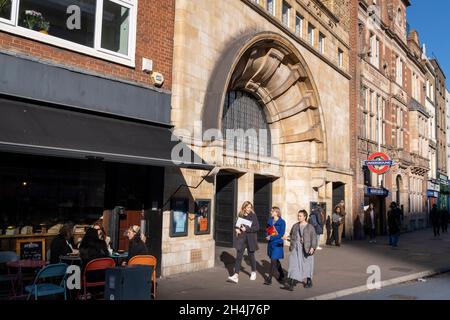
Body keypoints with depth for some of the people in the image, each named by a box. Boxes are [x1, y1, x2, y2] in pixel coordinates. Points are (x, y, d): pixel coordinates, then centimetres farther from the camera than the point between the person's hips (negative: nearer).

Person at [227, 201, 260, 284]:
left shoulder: (253, 215, -7)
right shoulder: (240, 215, 4)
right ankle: (236, 276, -8)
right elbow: (236, 224, 17)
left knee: (251, 255, 13)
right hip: (241, 238, 2)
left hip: (250, 239, -2)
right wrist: (236, 228, -4)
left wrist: (246, 229, -19)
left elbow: (257, 227, -12)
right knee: (239, 256, -5)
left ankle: (254, 272, 35)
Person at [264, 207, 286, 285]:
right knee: (275, 260, 17)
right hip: (270, 243, 7)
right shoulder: (270, 221, 9)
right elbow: (267, 230, 15)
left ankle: (269, 279, -5)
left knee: (273, 260, -8)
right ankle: (281, 274, 38)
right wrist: (267, 235, -6)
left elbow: (281, 234, -14)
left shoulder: (282, 222, -10)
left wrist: (271, 238, -17)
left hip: (277, 244, -6)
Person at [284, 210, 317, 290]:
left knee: (307, 265, 11)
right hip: (296, 248, 2)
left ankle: (309, 281, 35)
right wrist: (288, 238, 3)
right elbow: (291, 235, 21)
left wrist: (313, 247, -20)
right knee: (294, 264, -9)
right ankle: (291, 284, -14)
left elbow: (314, 238, -8)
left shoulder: (310, 227, -4)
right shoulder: (295, 226, 8)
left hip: (306, 249, -2)